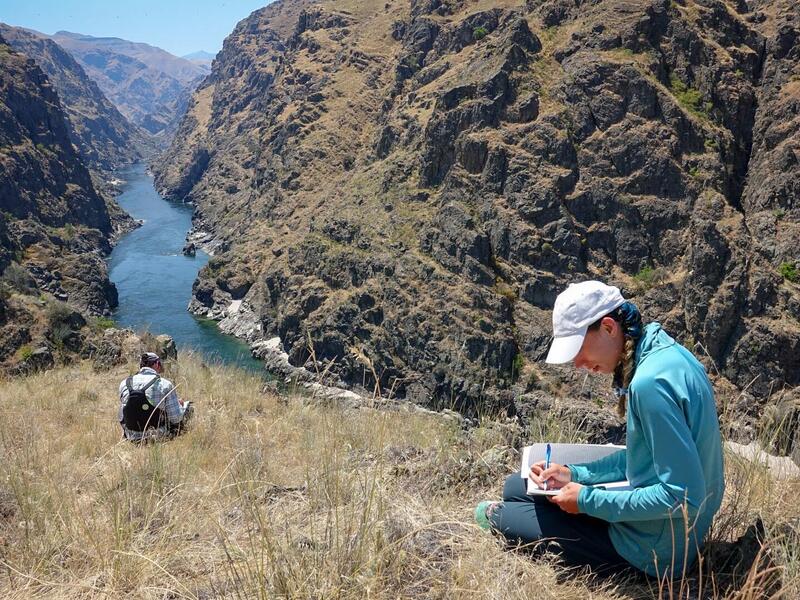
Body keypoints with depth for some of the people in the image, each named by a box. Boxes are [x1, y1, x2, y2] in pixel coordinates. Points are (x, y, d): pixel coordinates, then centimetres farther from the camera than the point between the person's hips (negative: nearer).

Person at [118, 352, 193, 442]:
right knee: (189, 407, 17)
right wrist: (179, 405, 11)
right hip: (158, 436, -5)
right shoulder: (165, 384, -14)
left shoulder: (124, 383, -2)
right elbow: (176, 418, -12)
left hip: (132, 437, 5)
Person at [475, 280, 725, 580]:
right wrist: (575, 474, 3)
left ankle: (498, 516, 32)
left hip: (656, 549, -9)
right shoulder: (664, 352, 0)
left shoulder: (650, 382, -31)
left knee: (498, 514, 2)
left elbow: (684, 496, -29)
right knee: (516, 485, 13)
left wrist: (589, 501, -20)